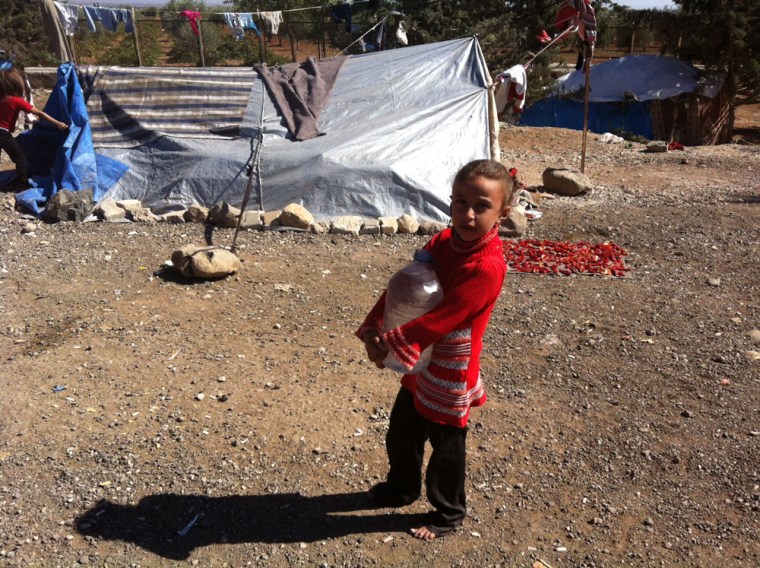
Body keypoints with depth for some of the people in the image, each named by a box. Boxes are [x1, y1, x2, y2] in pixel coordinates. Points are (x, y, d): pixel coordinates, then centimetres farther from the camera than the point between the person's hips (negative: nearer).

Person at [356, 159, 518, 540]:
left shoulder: (486, 267, -28)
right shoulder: (443, 242, -3)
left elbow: (440, 319, -31)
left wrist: (390, 346, -26)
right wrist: (374, 330, -15)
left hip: (450, 374, -8)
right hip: (419, 364, 8)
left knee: (445, 448, 14)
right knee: (401, 434, 25)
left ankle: (448, 513, 40)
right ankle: (402, 488, 52)